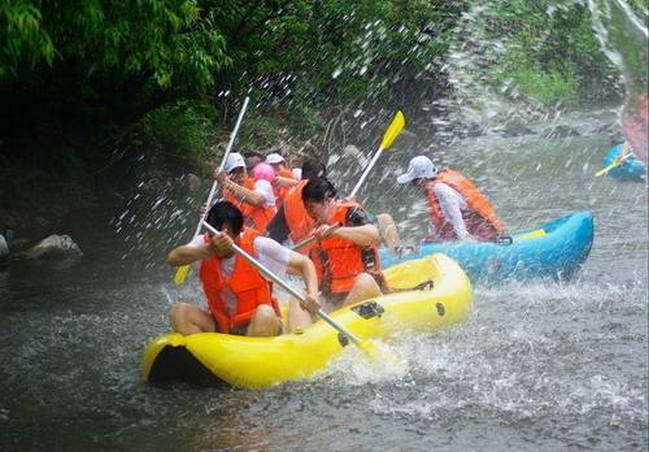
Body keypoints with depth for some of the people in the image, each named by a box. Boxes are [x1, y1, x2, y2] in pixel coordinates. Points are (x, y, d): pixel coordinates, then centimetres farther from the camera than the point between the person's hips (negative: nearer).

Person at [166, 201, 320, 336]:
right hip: (220, 327, 3)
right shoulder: (204, 244, -7)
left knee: (265, 313, -35)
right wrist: (210, 250, -44)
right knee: (179, 311, -19)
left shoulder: (258, 245, -13)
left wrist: (312, 294, -26)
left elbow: (305, 263, -6)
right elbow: (172, 259, -28)